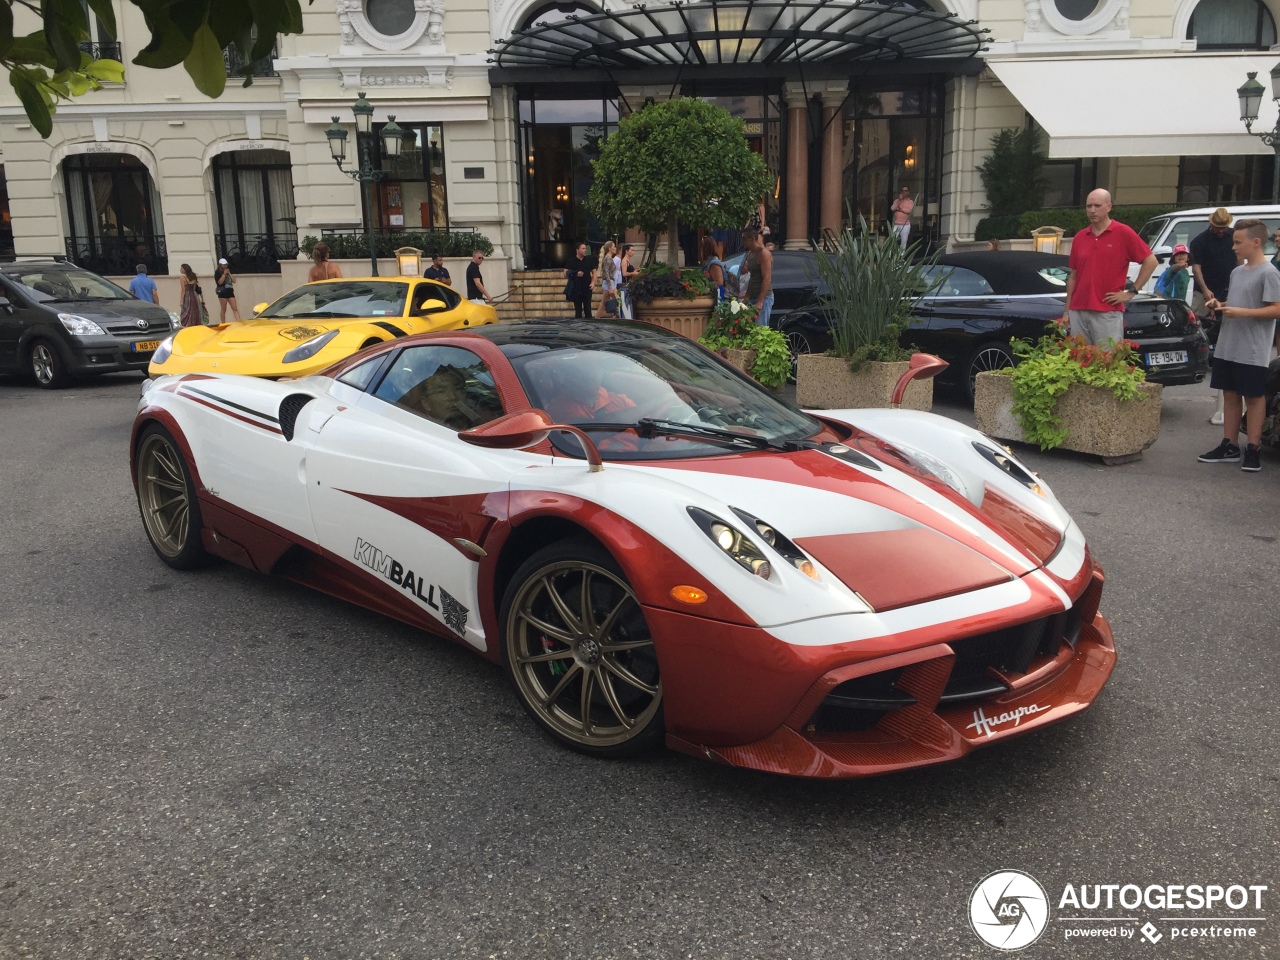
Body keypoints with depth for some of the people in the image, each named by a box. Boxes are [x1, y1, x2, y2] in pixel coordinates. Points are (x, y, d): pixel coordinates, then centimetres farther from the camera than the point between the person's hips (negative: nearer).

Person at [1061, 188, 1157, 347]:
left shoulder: (1123, 233, -1)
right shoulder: (1079, 237, 12)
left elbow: (1150, 261, 1)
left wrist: (1131, 292, -4)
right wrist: (1067, 311, 11)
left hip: (1108, 313, -4)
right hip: (1078, 313, 4)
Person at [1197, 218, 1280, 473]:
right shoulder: (1237, 272, 13)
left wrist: (1242, 312, -22)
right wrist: (1220, 305, 5)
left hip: (1252, 352, -8)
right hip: (1227, 347, 8)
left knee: (1254, 397, 1)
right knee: (1230, 394, 11)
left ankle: (1253, 449, 6)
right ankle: (1229, 446, 18)